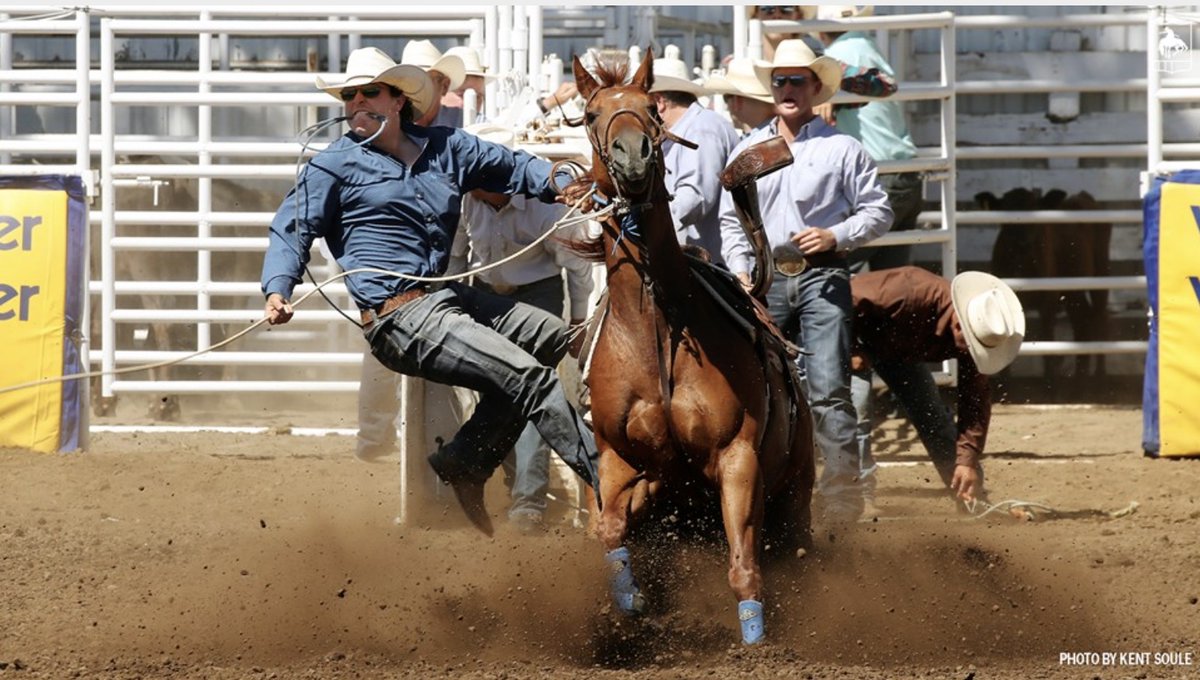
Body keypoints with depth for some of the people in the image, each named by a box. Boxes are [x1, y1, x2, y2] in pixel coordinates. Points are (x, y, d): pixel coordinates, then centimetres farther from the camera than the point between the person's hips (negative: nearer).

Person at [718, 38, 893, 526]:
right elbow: (730, 220, 15)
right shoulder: (748, 150, 12)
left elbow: (878, 212, 5)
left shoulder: (841, 149, 3)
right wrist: (739, 272, 2)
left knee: (828, 389, -12)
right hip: (766, 279, 4)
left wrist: (836, 236, -11)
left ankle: (842, 494, -11)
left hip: (822, 277, -3)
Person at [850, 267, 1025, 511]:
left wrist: (968, 460, -22)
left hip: (900, 349, 5)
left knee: (934, 418, 3)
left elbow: (975, 401, -18)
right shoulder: (910, 295, -43)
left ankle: (972, 500, 11)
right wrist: (852, 351, -27)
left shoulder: (975, 335, -23)